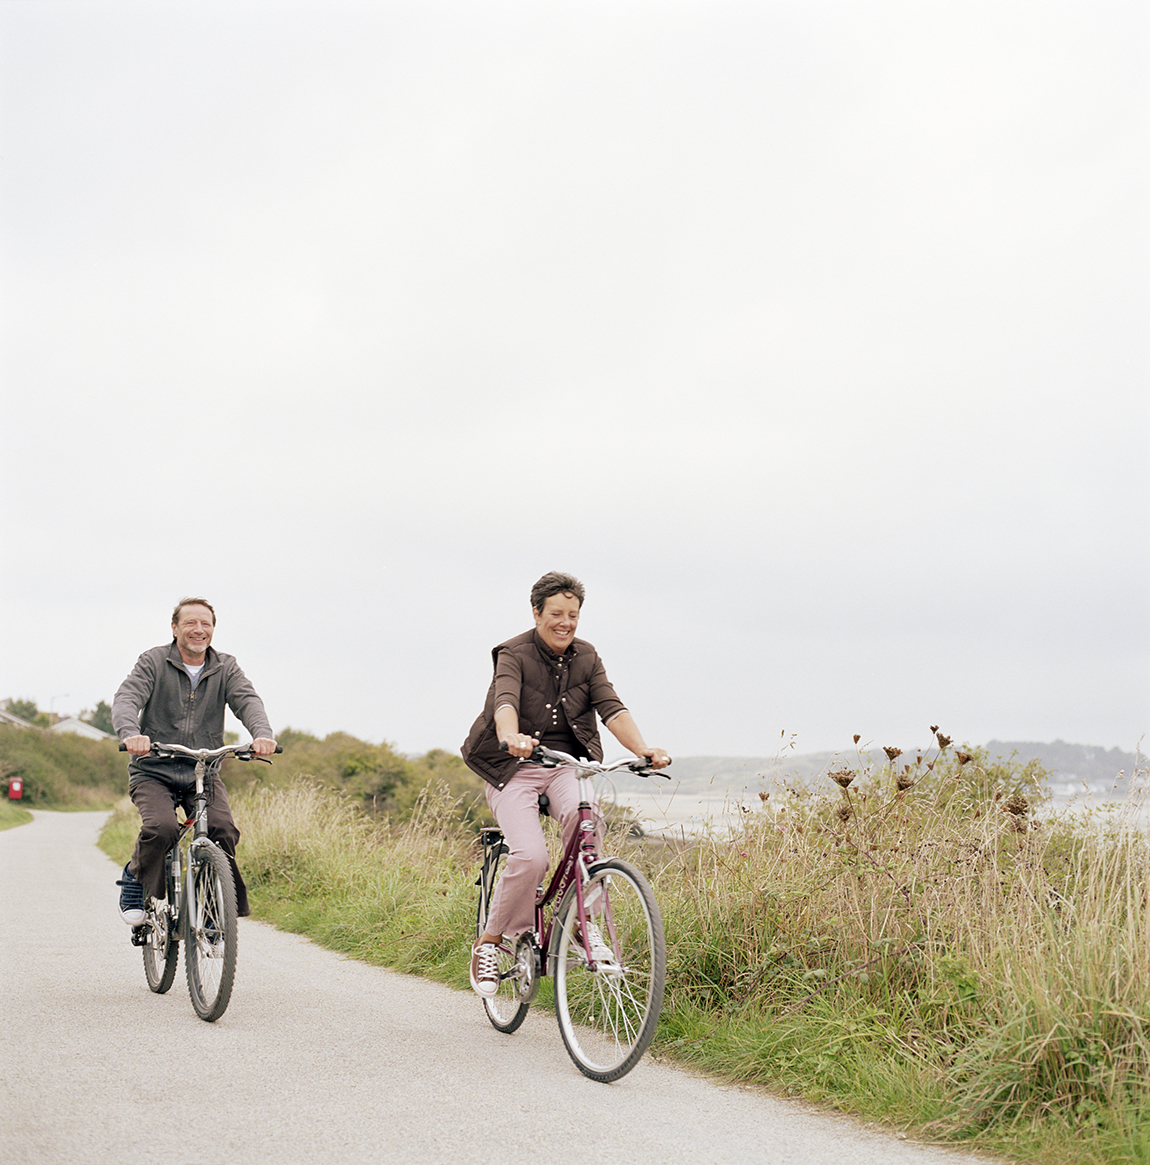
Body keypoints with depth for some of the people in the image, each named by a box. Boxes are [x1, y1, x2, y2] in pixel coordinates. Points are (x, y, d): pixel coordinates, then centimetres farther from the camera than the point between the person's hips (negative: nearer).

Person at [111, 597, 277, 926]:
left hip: (204, 773, 2)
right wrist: (131, 734, -40)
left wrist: (262, 733, -34)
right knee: (161, 827, -29)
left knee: (223, 830, -21)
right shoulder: (153, 662, -1)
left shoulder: (225, 668, 6)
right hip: (153, 772, -2)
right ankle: (134, 883, 0)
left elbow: (247, 701, -10)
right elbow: (126, 698, -16)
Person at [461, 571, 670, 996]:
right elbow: (505, 701, -28)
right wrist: (511, 738, -51)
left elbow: (611, 709, -8)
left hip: (566, 765, 3)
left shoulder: (586, 657, 5)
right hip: (514, 769, -3)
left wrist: (643, 749, -27)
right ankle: (489, 942, -2)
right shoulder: (514, 654, -8)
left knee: (580, 812, -31)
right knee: (530, 857, -24)